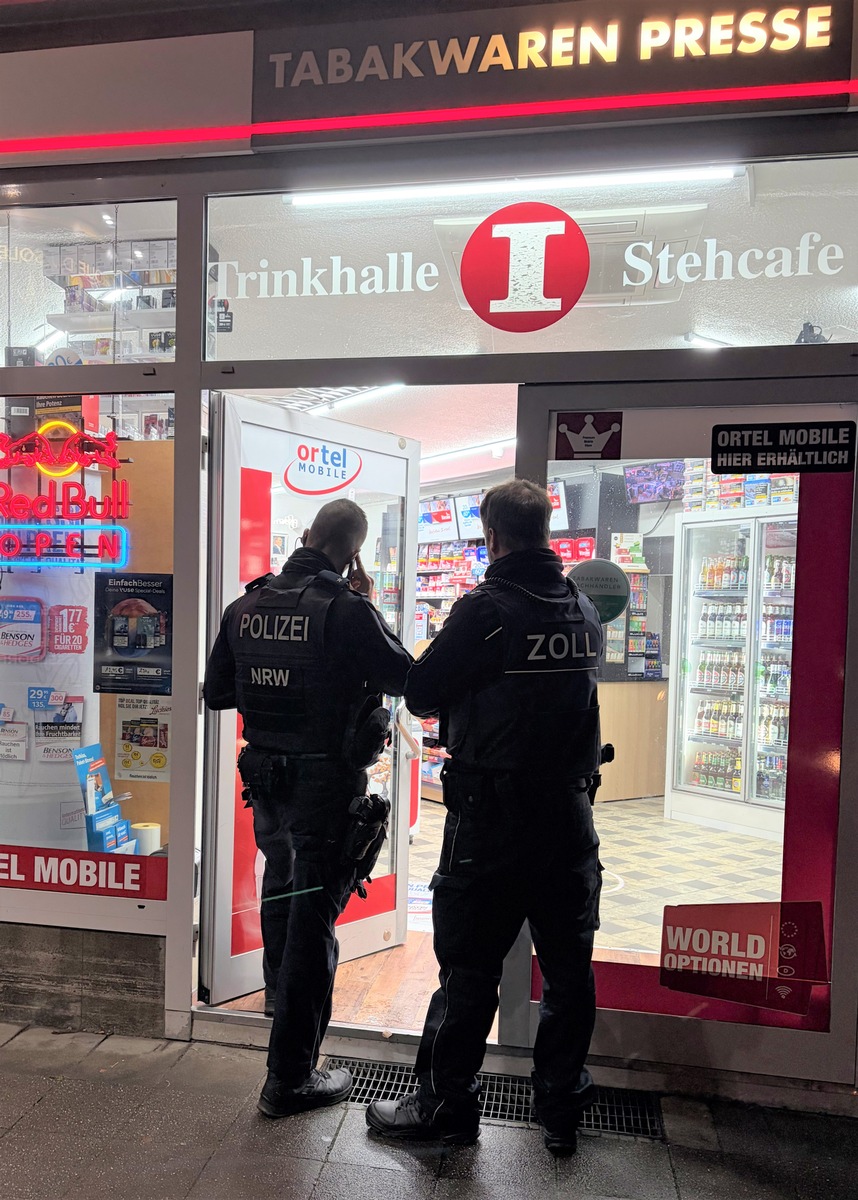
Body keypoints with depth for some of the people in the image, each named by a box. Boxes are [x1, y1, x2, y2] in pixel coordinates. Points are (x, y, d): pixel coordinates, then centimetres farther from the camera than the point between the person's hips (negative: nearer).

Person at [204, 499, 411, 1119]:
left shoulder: (245, 606, -1)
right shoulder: (347, 609, -19)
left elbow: (217, 692, 6)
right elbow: (405, 676, -8)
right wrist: (370, 606, -2)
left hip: (266, 775, 7)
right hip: (328, 781, -6)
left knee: (281, 886, 29)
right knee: (313, 914, 2)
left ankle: (280, 990, 55)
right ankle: (290, 1078, 11)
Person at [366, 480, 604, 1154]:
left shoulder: (486, 608, -15)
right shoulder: (586, 613, 3)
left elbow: (420, 694, -10)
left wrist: (463, 695, 9)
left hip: (492, 819, -6)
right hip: (569, 814, 6)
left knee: (470, 968, 8)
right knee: (568, 967, 16)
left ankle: (445, 1103, 24)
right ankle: (562, 1107, 32)